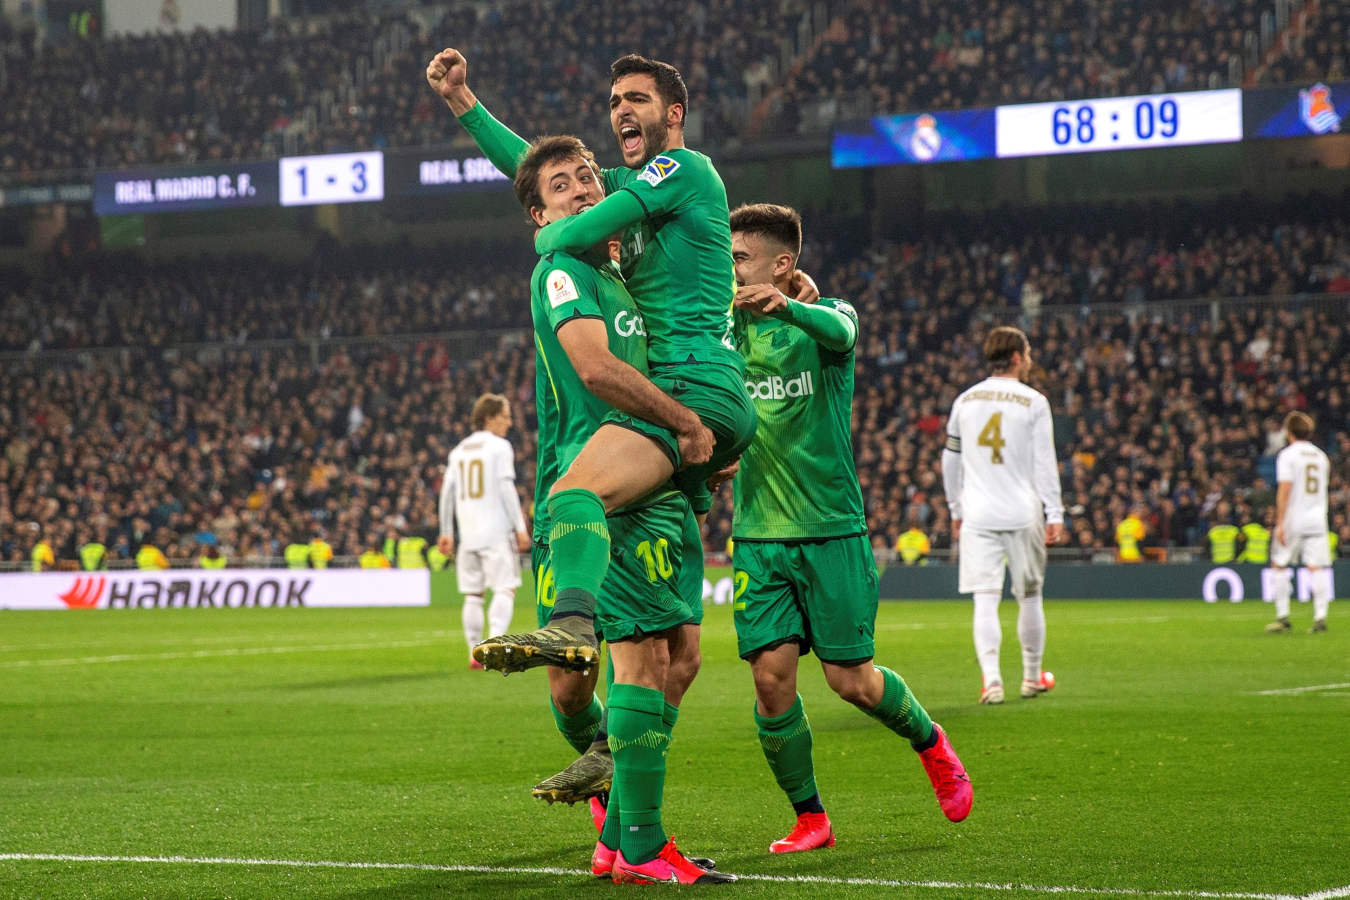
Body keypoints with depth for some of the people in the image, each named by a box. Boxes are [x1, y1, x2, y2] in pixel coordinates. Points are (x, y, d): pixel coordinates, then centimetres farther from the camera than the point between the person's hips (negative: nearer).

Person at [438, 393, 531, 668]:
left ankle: (475, 652, 7)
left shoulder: (459, 450, 15)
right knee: (505, 589, -7)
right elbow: (506, 489, -10)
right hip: (496, 531, -6)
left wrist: (447, 532, 18)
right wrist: (520, 527, -9)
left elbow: (447, 492, 14)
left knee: (473, 594, 8)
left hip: (467, 532, 6)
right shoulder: (499, 447, -3)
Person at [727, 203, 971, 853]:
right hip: (758, 534, 3)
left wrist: (787, 308, -49)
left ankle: (929, 741, 29)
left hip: (832, 529, -3)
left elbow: (838, 332, -27)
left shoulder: (823, 313, -4)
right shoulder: (730, 323, 8)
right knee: (771, 674, -7)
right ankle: (809, 819, 8)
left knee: (850, 678, -1)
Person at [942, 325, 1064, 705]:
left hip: (977, 517, 2)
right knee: (1029, 597, 12)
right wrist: (1054, 514, -3)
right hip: (1023, 514, -2)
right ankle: (1032, 677, 21)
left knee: (985, 600, -2)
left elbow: (951, 462, 14)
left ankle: (991, 677, -16)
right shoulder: (1033, 402, -2)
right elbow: (1045, 463, -5)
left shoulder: (965, 401, 9)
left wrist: (956, 510, 23)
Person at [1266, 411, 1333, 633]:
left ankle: (1283, 617, 3)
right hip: (1317, 520, 5)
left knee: (1279, 565, 7)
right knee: (1317, 567, -1)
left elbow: (1284, 490, -13)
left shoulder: (1288, 455, -7)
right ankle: (1320, 617, -10)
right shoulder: (1320, 456, 12)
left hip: (1293, 520, -5)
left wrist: (1280, 523, -14)